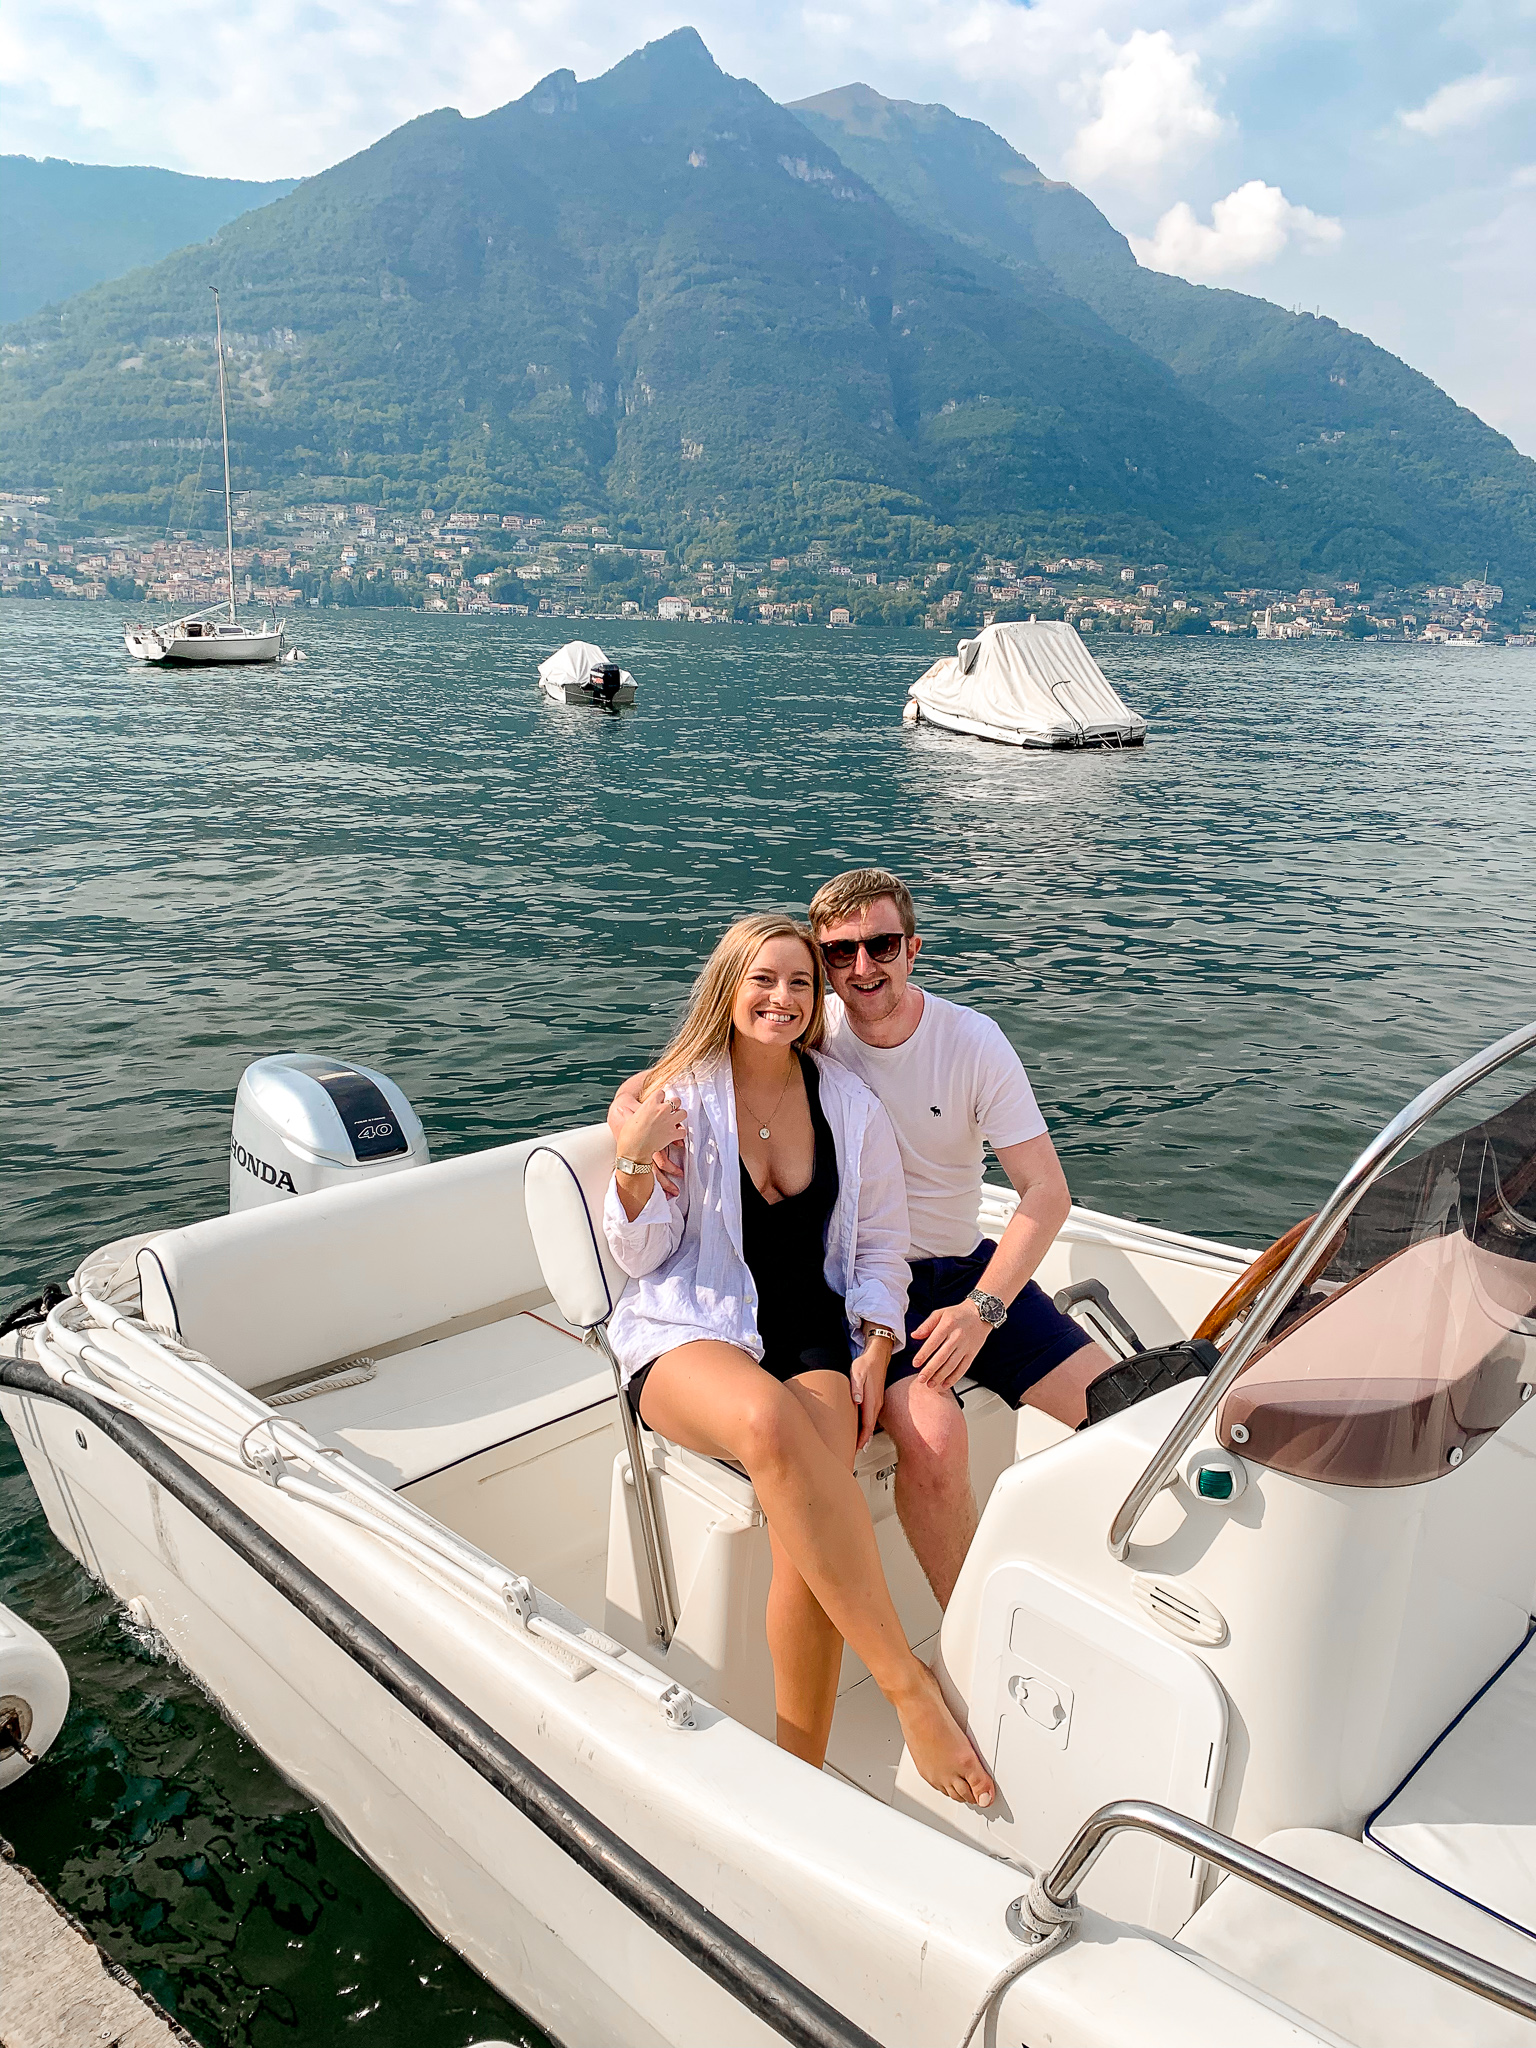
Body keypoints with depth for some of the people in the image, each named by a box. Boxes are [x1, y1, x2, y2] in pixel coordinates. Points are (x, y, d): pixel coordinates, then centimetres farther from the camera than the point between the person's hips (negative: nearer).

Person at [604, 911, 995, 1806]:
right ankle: (910, 1684, -28)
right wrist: (634, 1163, -17)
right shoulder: (679, 1098, 2)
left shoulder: (851, 1104, 8)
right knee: (769, 1422, -38)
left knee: (812, 1495, -30)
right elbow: (643, 1255, 1)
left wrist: (873, 1358, -1)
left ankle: (803, 1767, -15)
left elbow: (882, 1244, 13)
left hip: (815, 1333, 2)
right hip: (689, 1335, -2)